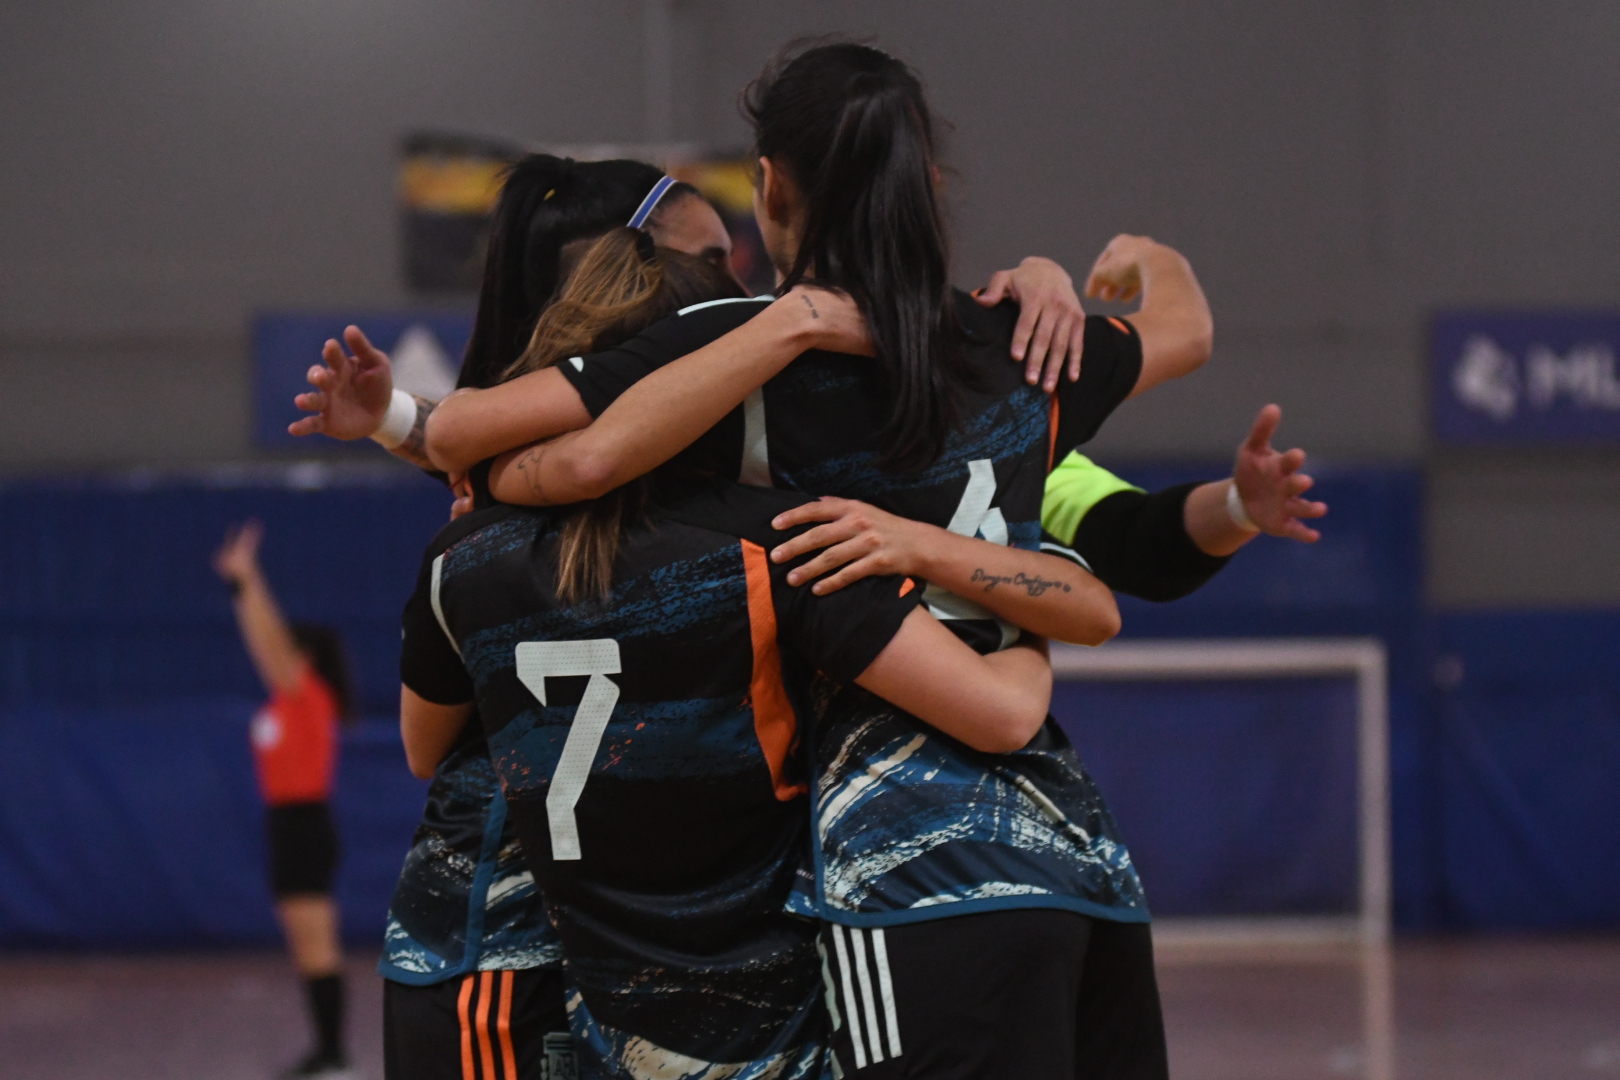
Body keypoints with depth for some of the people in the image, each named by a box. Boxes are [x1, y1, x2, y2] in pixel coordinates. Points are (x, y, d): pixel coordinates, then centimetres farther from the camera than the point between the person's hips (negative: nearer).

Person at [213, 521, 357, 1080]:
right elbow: (265, 641, 19)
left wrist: (245, 581, -18)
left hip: (304, 827, -10)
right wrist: (242, 584, 17)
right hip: (291, 824, 10)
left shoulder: (308, 698, -11)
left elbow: (271, 642, -18)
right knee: (309, 944, 10)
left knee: (315, 944, -9)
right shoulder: (290, 699, 12)